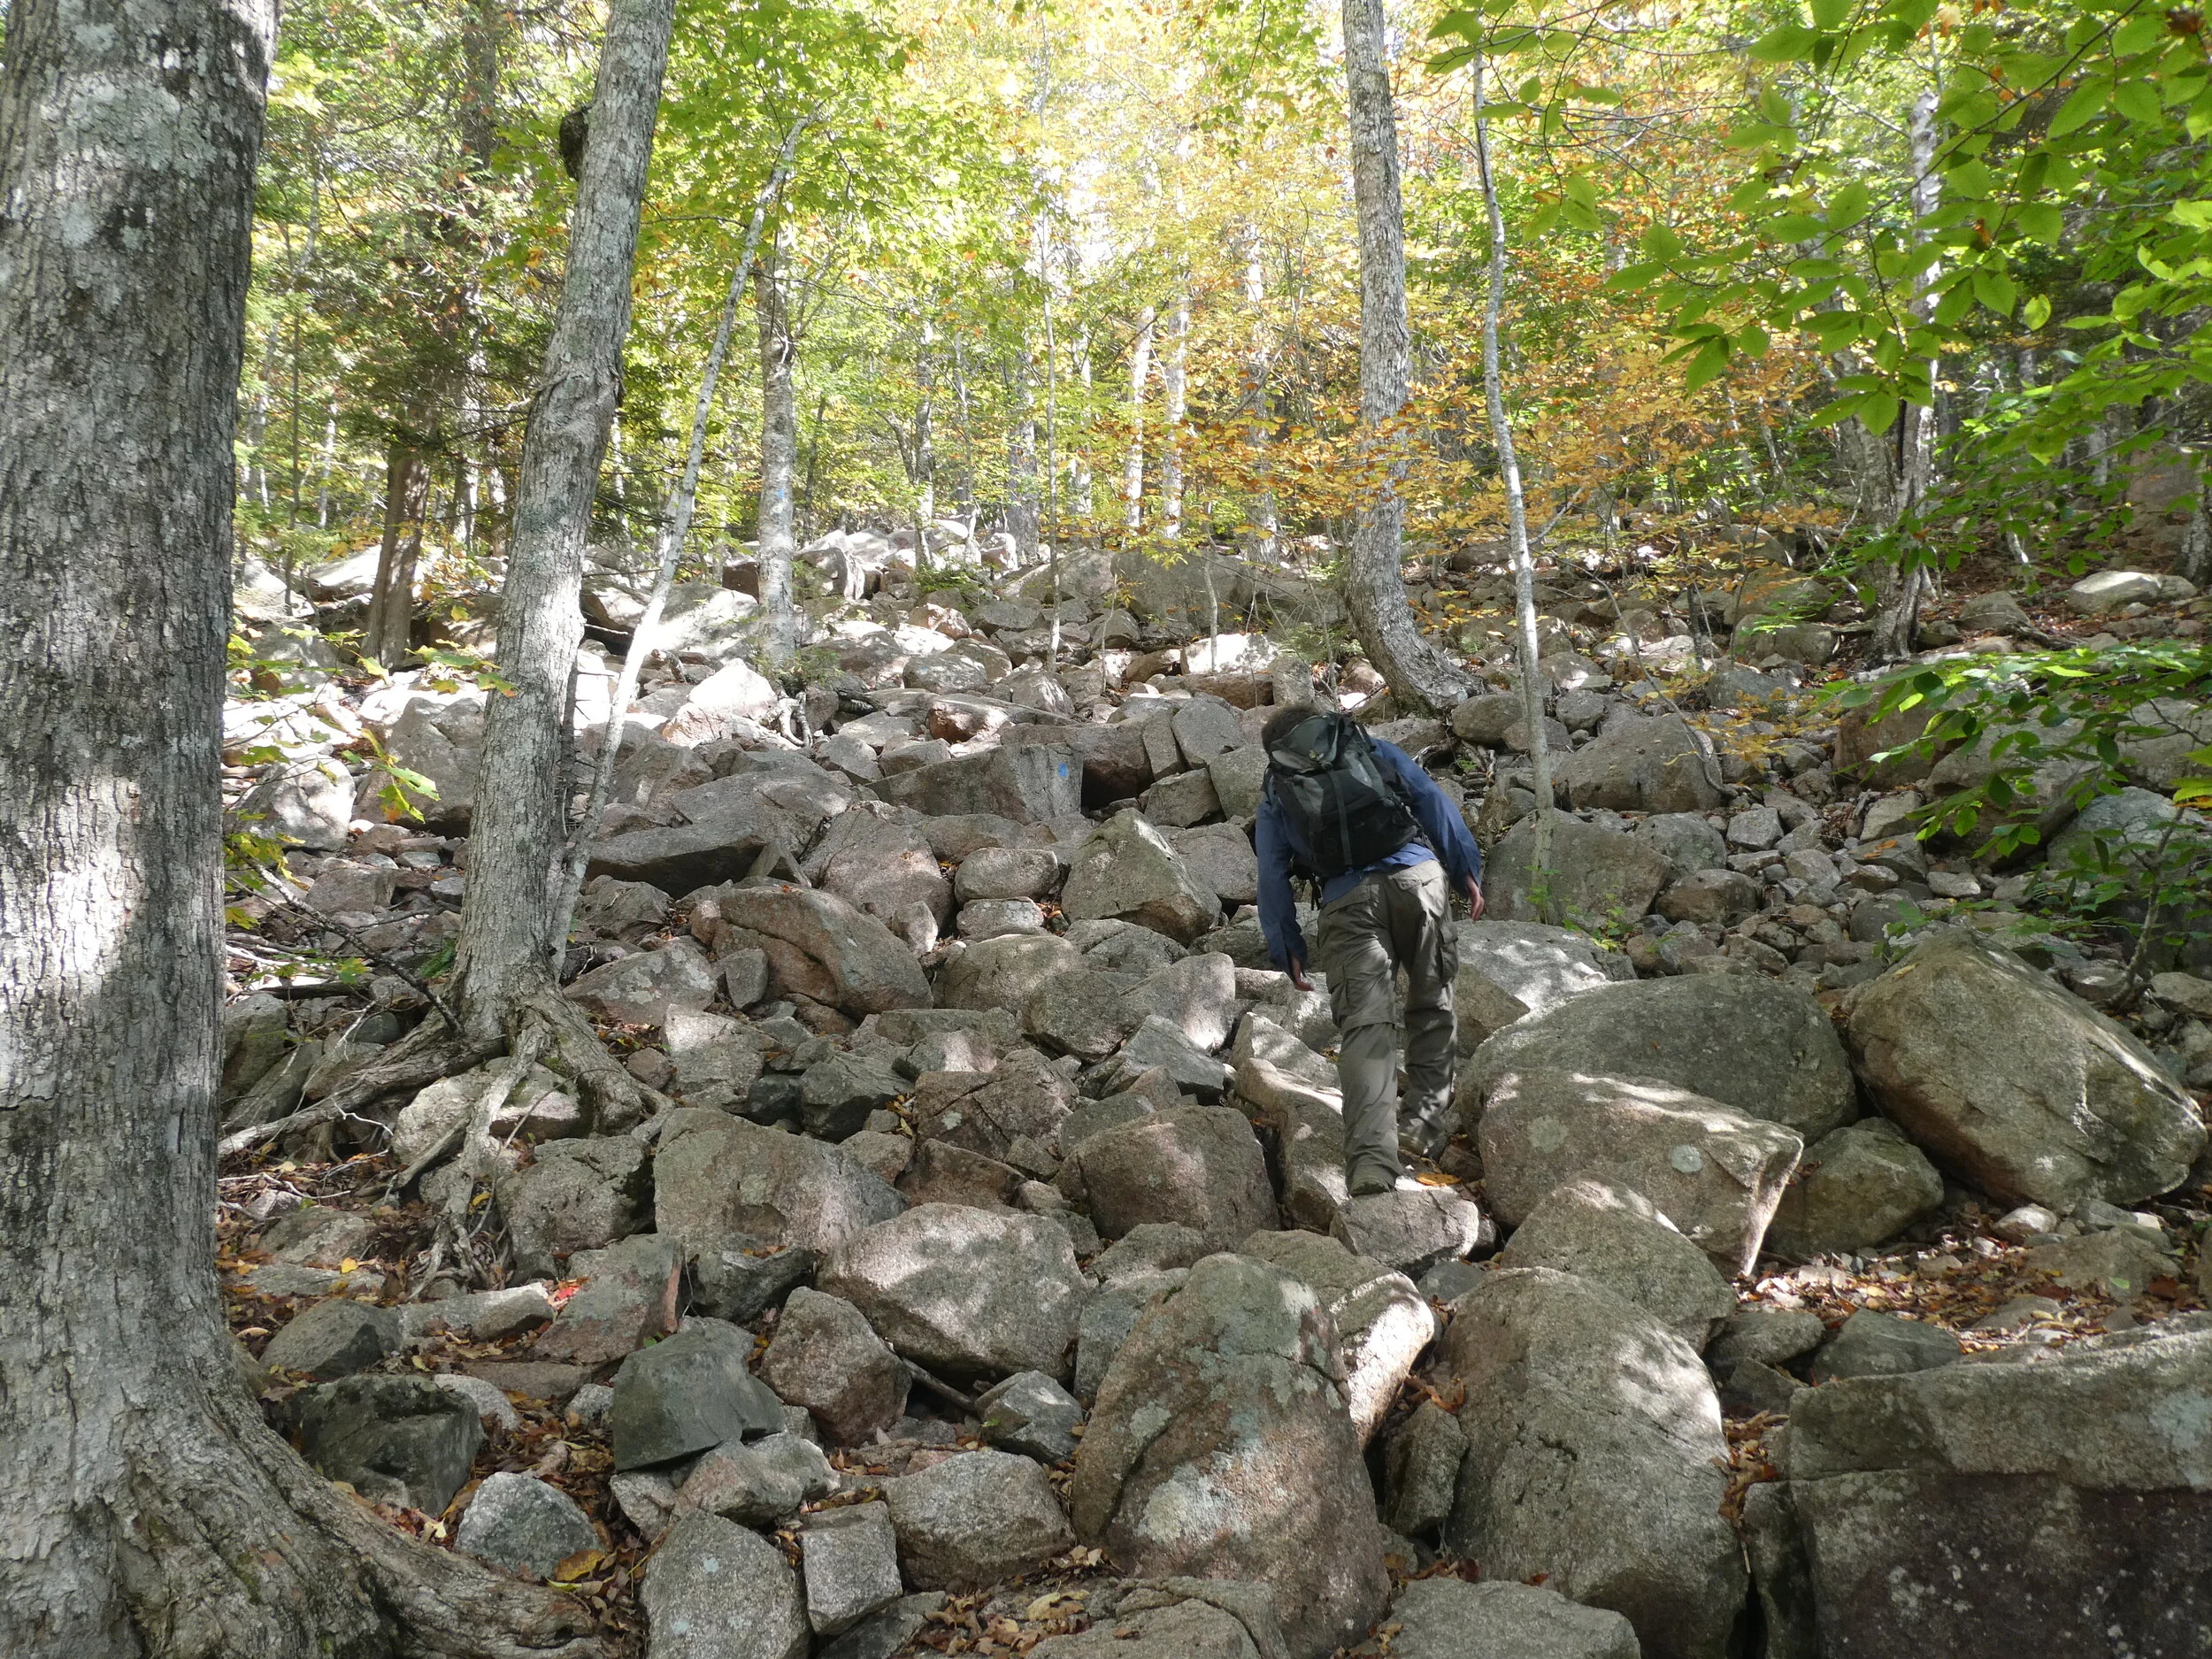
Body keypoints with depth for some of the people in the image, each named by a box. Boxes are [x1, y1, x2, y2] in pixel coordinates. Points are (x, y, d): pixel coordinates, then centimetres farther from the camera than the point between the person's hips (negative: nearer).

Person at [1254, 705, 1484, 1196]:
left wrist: (1288, 949, 19)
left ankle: (1372, 1157, -24)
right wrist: (1466, 869, 12)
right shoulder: (1375, 749, 22)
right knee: (1432, 1008, 18)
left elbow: (1272, 878, 15)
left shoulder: (1274, 798, 21)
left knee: (1365, 1026, -8)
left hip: (1348, 902, -1)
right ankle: (1428, 1127, 18)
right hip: (1419, 877, 1)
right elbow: (1432, 800, 12)